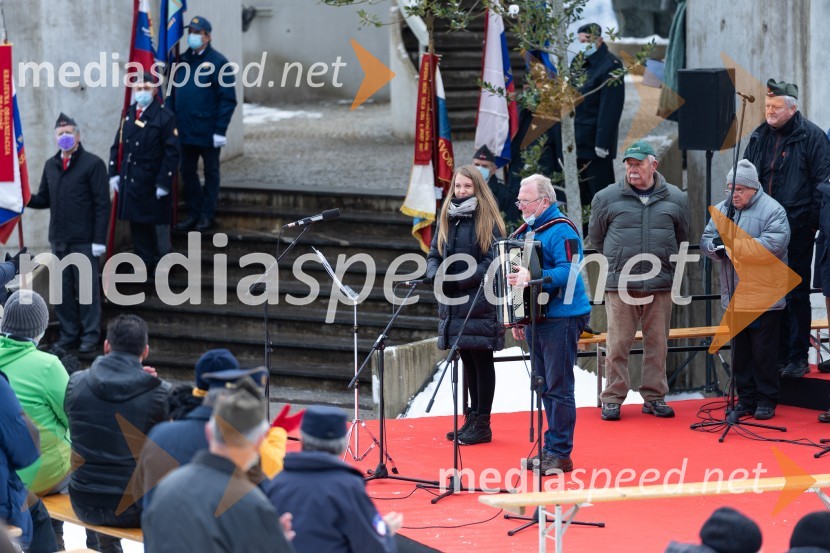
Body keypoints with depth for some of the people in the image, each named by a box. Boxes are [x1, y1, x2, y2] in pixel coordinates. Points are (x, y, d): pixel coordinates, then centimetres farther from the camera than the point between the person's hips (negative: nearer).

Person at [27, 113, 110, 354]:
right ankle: (68, 335, 16)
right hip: (58, 240, 6)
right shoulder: (51, 165, 12)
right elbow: (44, 200, 13)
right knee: (62, 290, 8)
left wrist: (99, 240, -14)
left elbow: (102, 205, -9)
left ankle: (90, 337, 7)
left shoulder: (92, 164, -6)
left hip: (83, 241, -6)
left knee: (86, 289, 0)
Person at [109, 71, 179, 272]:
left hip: (151, 185, -6)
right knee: (137, 225, 9)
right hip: (130, 182, 6)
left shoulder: (164, 116, -9)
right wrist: (114, 173, 6)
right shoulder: (129, 114, 10)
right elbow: (117, 146, 15)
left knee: (155, 223, 1)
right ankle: (145, 263, 18)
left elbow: (172, 152, -12)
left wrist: (163, 183, -15)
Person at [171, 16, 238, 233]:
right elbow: (174, 94, 13)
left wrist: (220, 130, -15)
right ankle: (193, 212, 21)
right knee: (187, 172, 11)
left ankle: (207, 215, 14)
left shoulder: (217, 62, -9)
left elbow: (228, 99, -11)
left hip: (208, 131, -6)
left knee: (211, 172, 7)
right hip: (185, 131, 6)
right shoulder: (183, 61, 8)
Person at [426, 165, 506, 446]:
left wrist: (459, 281, -18)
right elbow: (433, 254, 15)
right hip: (453, 304, 6)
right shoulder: (446, 219, 13)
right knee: (467, 360, 13)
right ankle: (472, 419, 21)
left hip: (480, 303, -6)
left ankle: (482, 424, 2)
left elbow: (492, 262, -13)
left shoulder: (487, 221, -6)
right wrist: (437, 275, -7)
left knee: (481, 359, -2)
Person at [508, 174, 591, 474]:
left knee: (558, 388, -6)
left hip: (561, 318, -9)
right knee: (545, 388, 13)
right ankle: (551, 448, 20)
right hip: (536, 318, 9)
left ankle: (560, 454, -3)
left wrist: (532, 278, -34)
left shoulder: (561, 231, -12)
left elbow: (567, 272, -23)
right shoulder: (527, 230, 16)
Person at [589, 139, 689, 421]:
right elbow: (596, 236, 13)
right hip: (620, 284, -2)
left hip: (661, 285, 2)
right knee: (618, 343, -2)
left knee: (657, 343, 6)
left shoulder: (675, 199, 6)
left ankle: (654, 397, 15)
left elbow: (682, 238, 19)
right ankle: (612, 399, 5)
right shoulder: (607, 197, 2)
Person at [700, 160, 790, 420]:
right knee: (740, 350, 10)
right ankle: (746, 398, 18)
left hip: (764, 299, -6)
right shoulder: (722, 209, 10)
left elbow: (773, 246, -22)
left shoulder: (772, 210, -9)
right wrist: (716, 246, -16)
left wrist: (733, 244, -24)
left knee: (763, 351, 1)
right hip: (734, 298, 6)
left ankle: (767, 399, 11)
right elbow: (706, 240, 9)